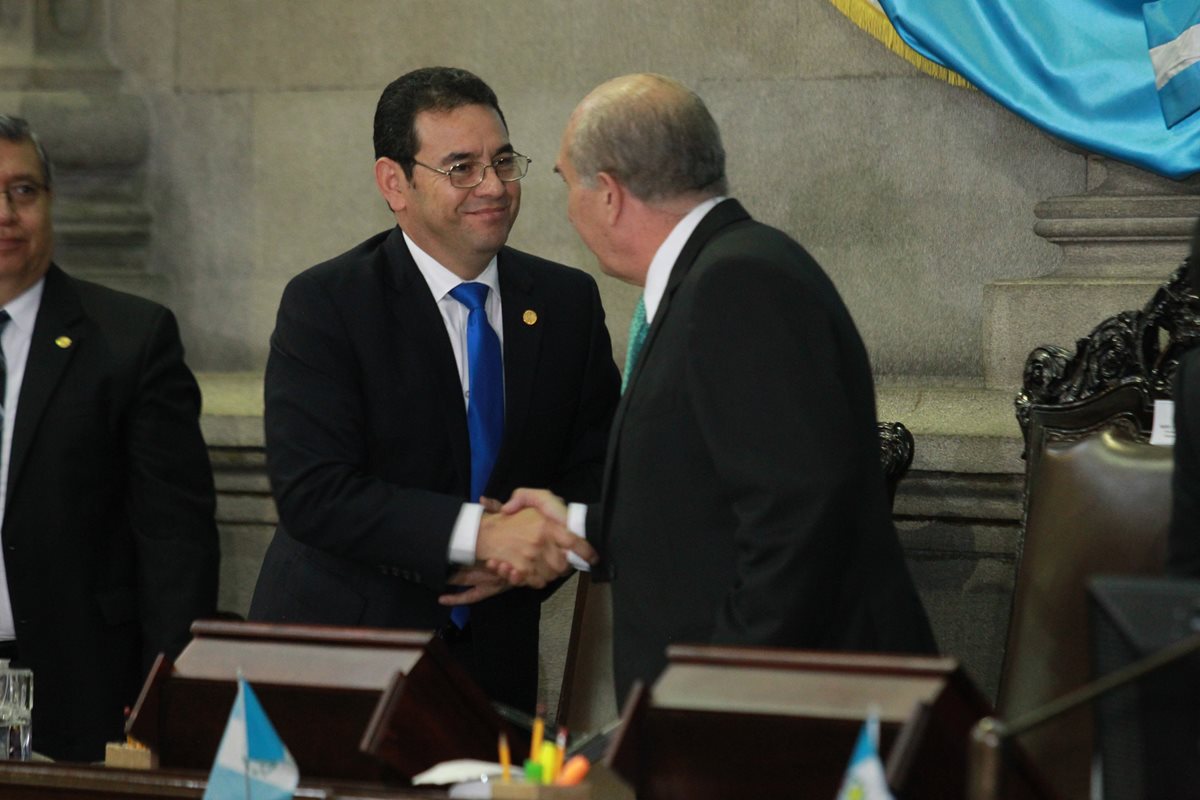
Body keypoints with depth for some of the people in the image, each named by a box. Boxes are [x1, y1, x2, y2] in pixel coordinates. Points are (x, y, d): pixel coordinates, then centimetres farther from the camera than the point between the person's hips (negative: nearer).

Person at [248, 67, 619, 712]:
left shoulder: (568, 302, 7)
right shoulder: (323, 304, -8)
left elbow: (596, 472, 10)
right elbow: (311, 492, -18)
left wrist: (529, 550, -12)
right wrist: (478, 534, -28)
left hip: (493, 659, 4)